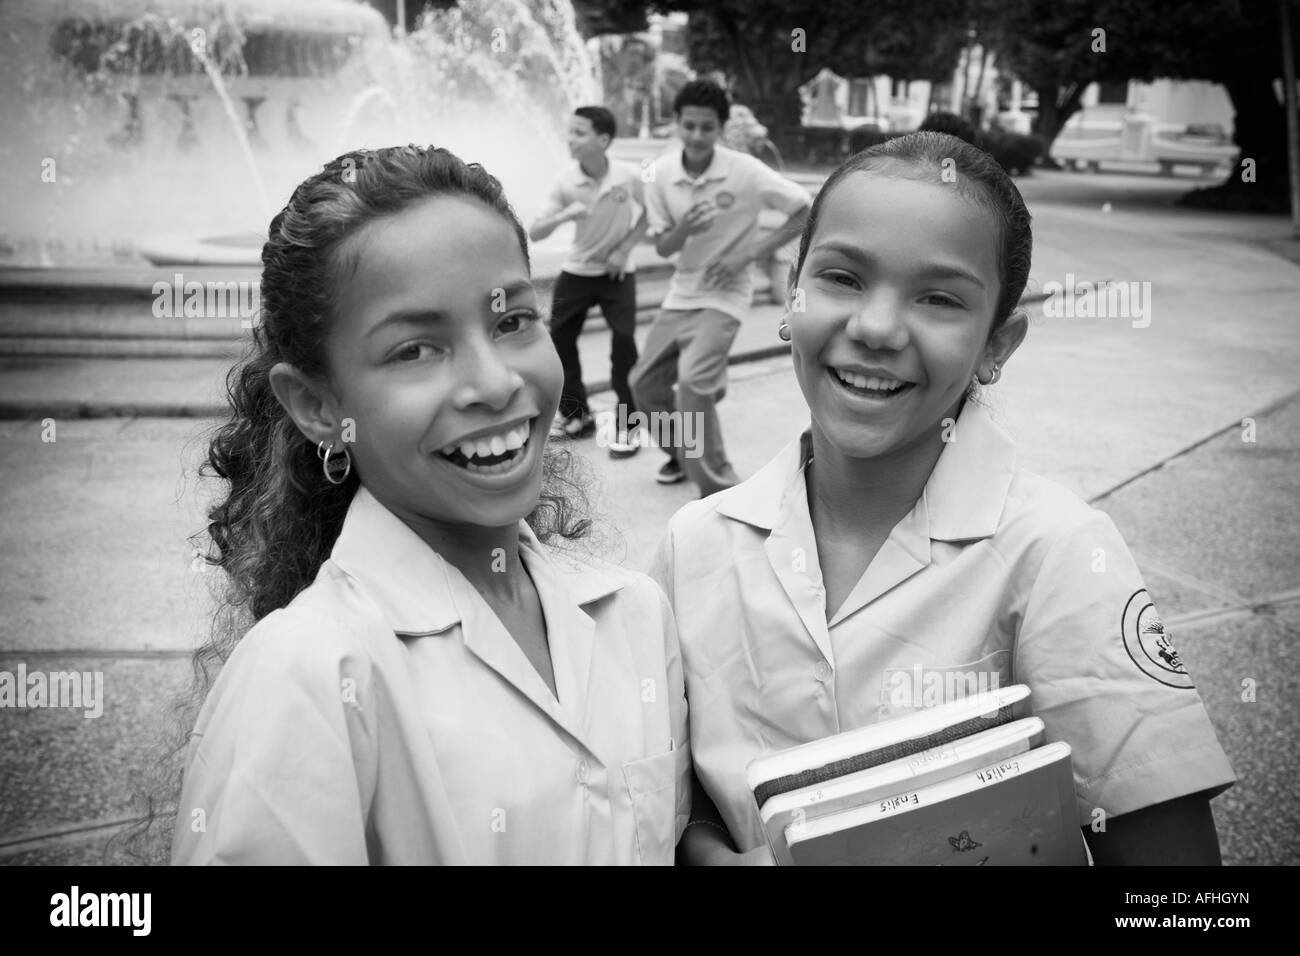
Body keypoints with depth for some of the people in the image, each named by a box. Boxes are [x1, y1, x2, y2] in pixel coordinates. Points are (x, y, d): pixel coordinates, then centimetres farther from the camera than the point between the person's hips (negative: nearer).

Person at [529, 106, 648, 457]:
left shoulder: (629, 176, -19)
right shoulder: (565, 182, -17)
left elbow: (650, 214, 0)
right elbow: (534, 234, -19)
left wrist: (624, 250, -11)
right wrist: (564, 215, -37)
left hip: (616, 272, -2)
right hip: (576, 271, 2)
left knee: (624, 342, -13)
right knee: (559, 339, 4)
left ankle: (627, 425, 2)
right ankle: (575, 414, 23)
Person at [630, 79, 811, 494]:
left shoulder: (745, 171, -20)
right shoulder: (661, 172, -8)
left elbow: (807, 210, -13)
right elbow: (662, 247, -2)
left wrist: (751, 252, -19)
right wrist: (684, 230, -26)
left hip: (724, 294, -6)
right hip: (681, 293, 6)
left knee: (693, 382, -24)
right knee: (644, 382, 11)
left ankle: (719, 488, -10)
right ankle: (683, 455, 36)